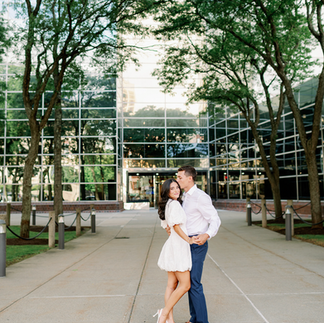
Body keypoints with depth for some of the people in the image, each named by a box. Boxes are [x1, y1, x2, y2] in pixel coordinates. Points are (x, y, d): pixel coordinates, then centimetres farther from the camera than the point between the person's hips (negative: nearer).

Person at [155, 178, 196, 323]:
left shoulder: (168, 205, 15)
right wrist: (188, 239, -13)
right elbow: (176, 225, -22)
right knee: (185, 285, -4)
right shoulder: (174, 204, -15)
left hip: (172, 245, 10)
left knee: (172, 285, 10)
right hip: (178, 246, -10)